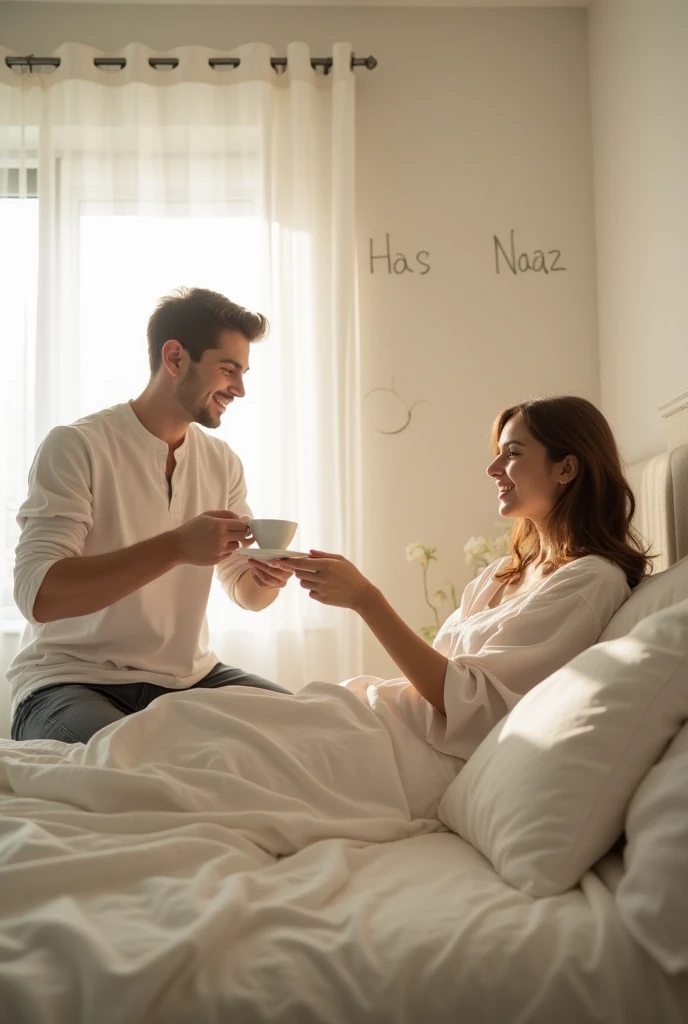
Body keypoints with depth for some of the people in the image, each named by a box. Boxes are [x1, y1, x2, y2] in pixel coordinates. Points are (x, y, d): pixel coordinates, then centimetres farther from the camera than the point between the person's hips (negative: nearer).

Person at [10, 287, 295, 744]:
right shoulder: (76, 446, -13)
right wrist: (176, 546, -32)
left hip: (187, 677, 6)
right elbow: (36, 594, -23)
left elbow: (244, 590, 11)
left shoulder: (223, 462, 5)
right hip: (72, 680, -6)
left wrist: (266, 579, -14)